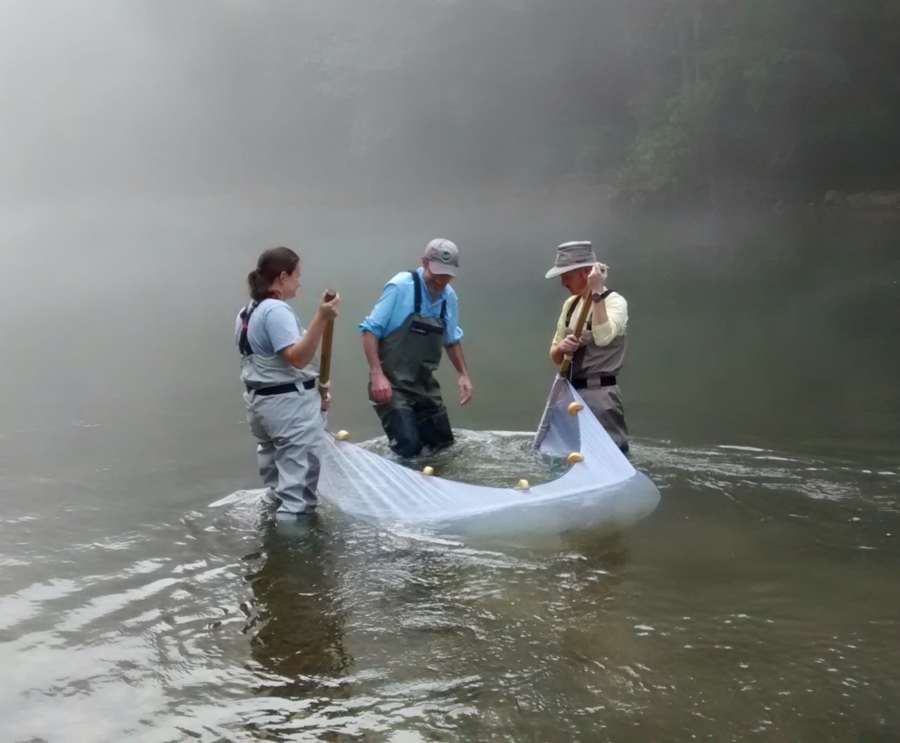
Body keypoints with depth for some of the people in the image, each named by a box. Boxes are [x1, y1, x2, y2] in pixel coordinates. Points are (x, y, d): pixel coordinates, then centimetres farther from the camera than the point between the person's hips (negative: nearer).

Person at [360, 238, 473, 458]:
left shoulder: (449, 296, 3)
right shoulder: (400, 287, -15)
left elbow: (451, 340, 20)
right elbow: (371, 330, -14)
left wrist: (463, 374, 10)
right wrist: (377, 374, -23)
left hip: (425, 384, 7)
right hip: (392, 383, -7)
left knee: (443, 446, 10)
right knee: (408, 448, -16)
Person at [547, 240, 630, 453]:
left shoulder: (614, 301, -11)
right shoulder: (570, 304, 11)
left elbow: (603, 337, -31)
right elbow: (555, 355, 15)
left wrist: (597, 293, -26)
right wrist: (561, 347, -8)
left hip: (600, 394, -8)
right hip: (571, 392, 8)